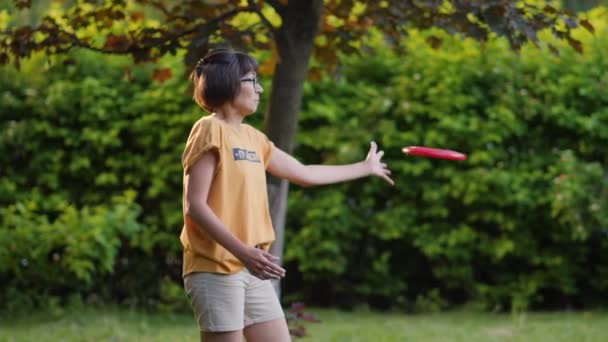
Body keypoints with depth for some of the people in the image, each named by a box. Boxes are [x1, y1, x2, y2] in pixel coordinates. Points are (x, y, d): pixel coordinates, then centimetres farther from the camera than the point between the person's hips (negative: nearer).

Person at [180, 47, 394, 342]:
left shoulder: (253, 137, 15)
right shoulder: (209, 130, -9)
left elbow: (303, 173, 27)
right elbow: (195, 206, -16)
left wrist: (365, 167, 35)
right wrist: (243, 252, -26)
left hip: (251, 272, 9)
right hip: (216, 270, -9)